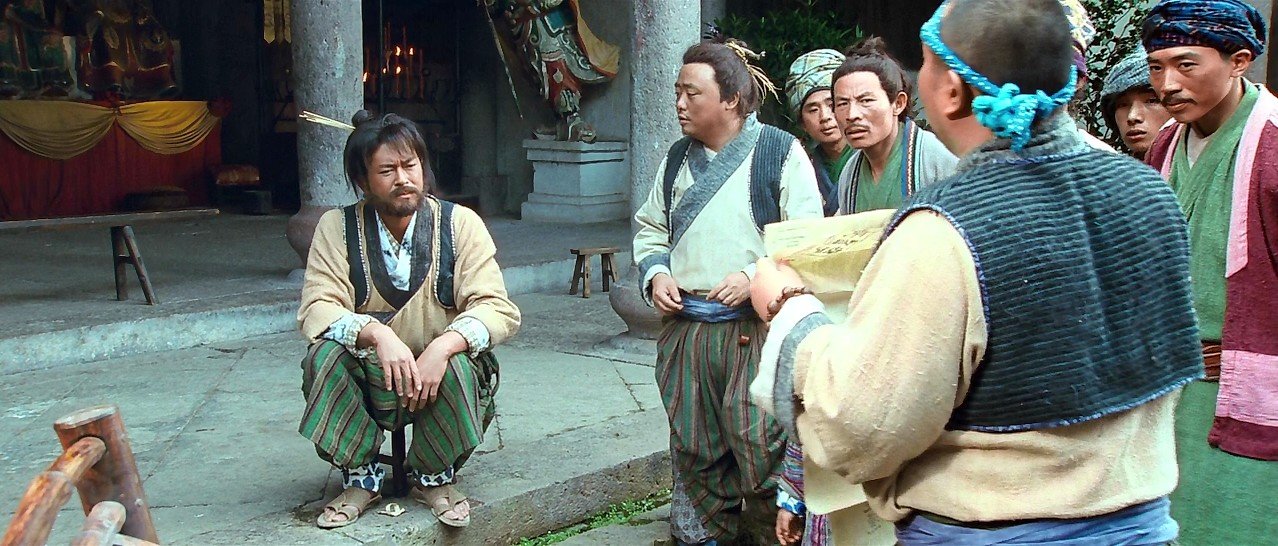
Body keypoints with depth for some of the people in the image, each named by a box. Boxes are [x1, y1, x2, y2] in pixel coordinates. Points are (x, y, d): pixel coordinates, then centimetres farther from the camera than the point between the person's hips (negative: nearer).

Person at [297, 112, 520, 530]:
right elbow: (316, 309, -15)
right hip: (368, 380, 1)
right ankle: (360, 477, -5)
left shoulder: (460, 224, -6)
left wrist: (444, 345, -33)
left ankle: (435, 476, -2)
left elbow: (498, 310, -14)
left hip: (440, 375, -1)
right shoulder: (337, 228, -3)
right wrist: (376, 333, -35)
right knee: (324, 354, -27)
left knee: (459, 367, -32)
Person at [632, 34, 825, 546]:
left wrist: (754, 279, -18)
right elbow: (650, 228, 23)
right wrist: (655, 273, 3)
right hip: (685, 328, 5)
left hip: (755, 329, -5)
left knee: (760, 446, -8)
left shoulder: (780, 153, -3)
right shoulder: (677, 159, 14)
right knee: (693, 448, 12)